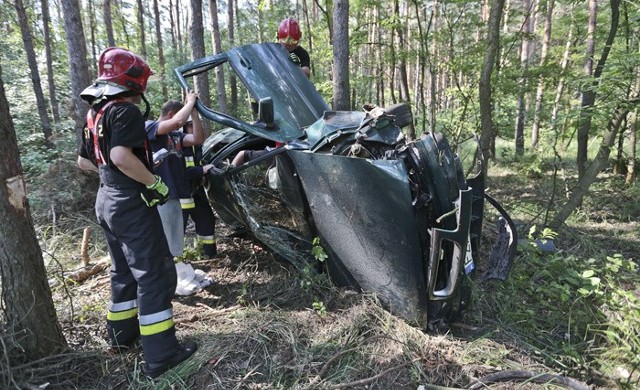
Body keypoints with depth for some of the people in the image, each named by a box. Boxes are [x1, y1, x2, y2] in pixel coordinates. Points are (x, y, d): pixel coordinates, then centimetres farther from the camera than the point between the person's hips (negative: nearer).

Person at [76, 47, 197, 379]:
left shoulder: (95, 113, 14)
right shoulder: (126, 110, -15)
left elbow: (83, 161, 19)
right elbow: (121, 156, -29)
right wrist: (155, 181, -19)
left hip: (107, 202, 10)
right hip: (131, 205, -10)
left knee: (124, 272, 20)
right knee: (155, 274, -6)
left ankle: (122, 335, 33)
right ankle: (160, 355, -1)